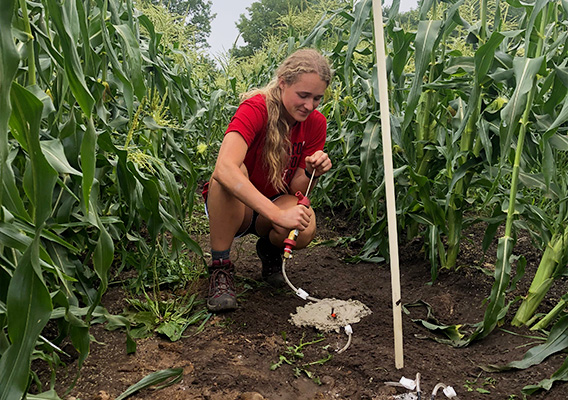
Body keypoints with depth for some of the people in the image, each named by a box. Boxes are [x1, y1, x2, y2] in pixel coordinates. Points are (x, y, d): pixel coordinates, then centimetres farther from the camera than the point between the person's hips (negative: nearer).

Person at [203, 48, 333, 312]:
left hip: (277, 203, 4)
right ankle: (220, 268, -18)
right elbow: (224, 169, -42)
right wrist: (277, 214, -49)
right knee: (233, 173, -37)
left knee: (304, 229, -30)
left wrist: (311, 173, -30)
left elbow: (296, 190, -7)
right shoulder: (255, 109, -23)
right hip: (233, 207, -3)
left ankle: (269, 249, 8)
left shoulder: (315, 123, -8)